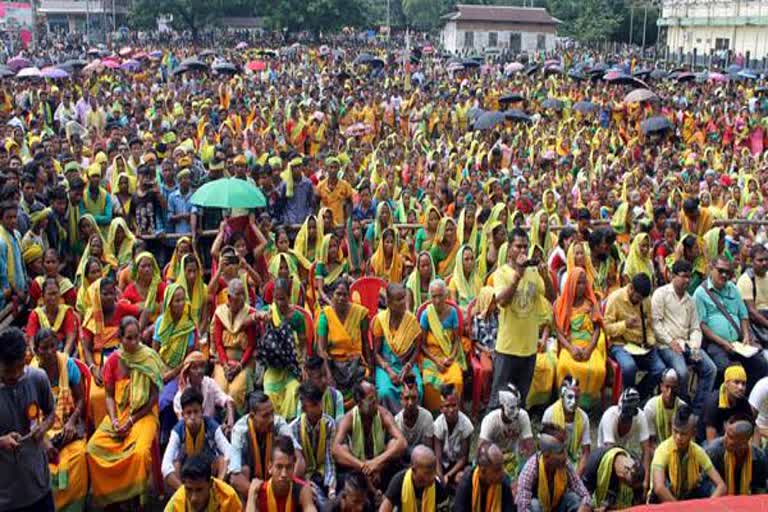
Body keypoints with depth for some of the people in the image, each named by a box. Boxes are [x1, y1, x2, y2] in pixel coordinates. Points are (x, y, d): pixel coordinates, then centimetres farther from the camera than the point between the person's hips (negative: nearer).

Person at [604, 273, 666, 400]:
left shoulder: (646, 300, 6)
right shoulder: (615, 298, -10)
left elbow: (649, 325, 18)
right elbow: (607, 327, -11)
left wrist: (650, 340, -1)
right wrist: (625, 324, -27)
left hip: (642, 346, 5)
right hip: (620, 344, -5)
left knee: (660, 369, -18)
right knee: (630, 366, -35)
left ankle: (639, 396, 5)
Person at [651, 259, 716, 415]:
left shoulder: (689, 300, 21)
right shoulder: (661, 293, 1)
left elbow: (695, 328, 17)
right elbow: (656, 322, -8)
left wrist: (695, 347, -2)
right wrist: (671, 341, -14)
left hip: (687, 344, 6)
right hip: (667, 345, -6)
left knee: (710, 369, -13)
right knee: (682, 371, -30)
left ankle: (697, 410, -6)